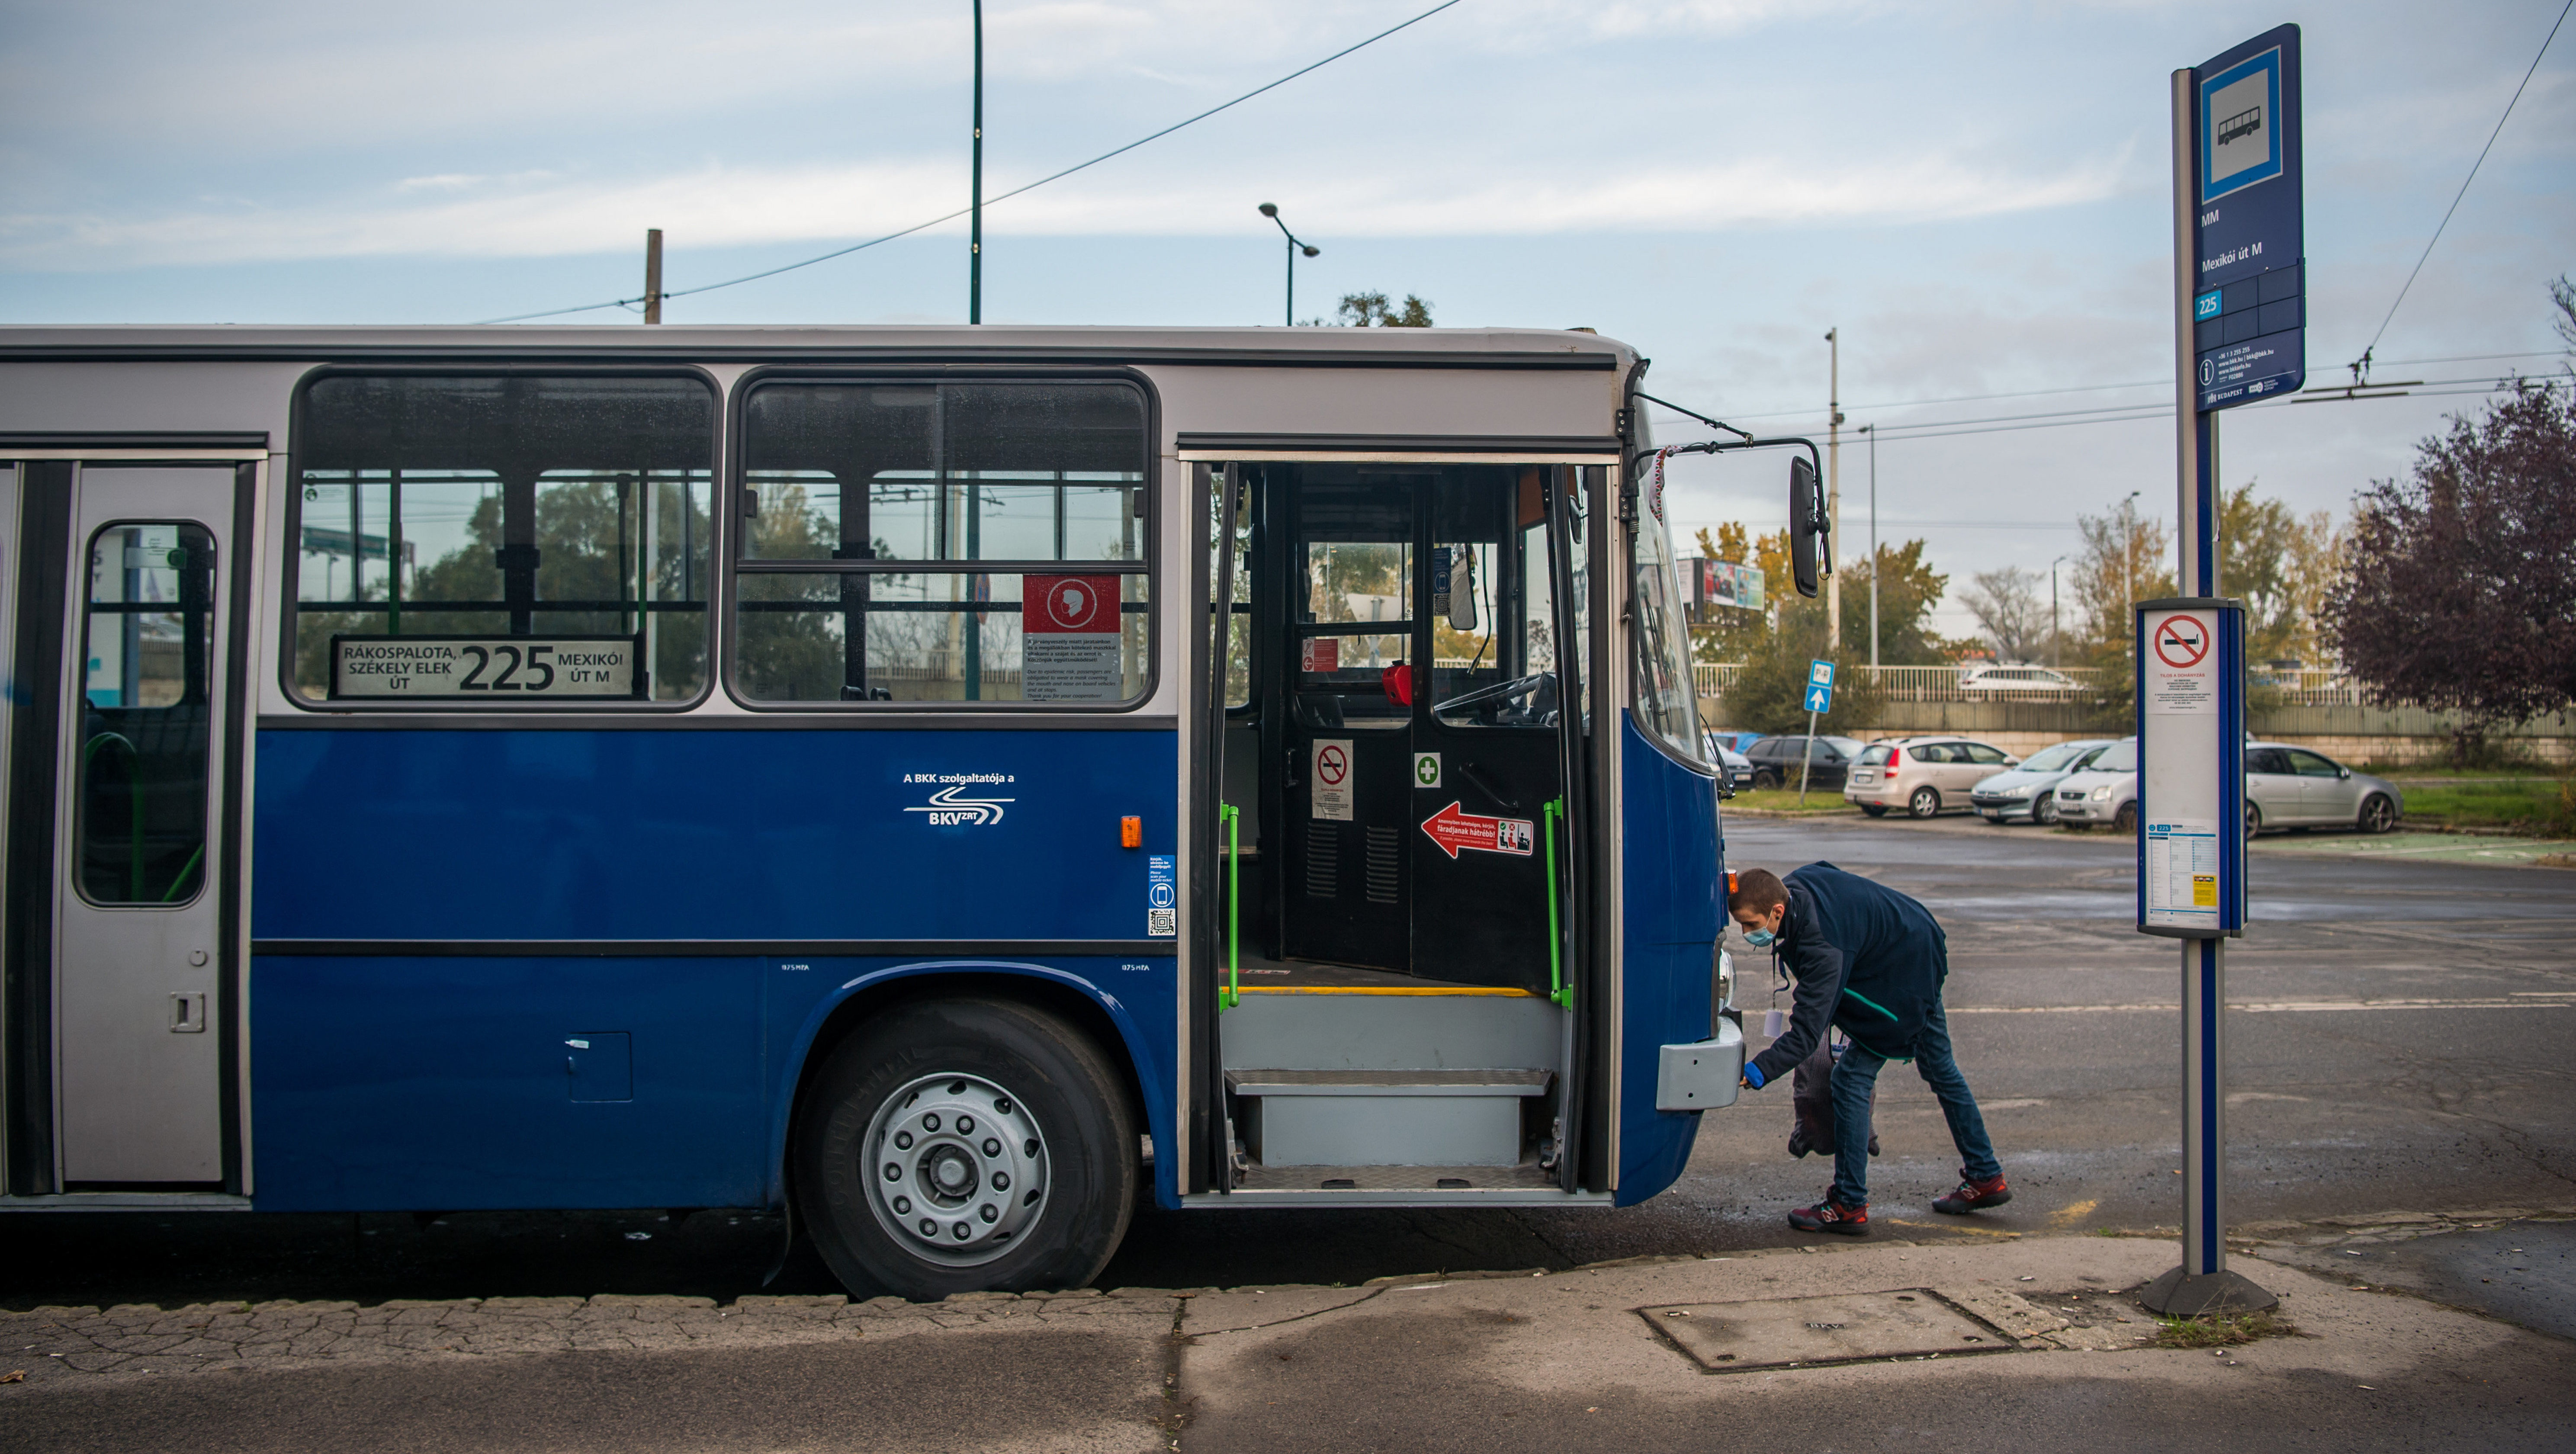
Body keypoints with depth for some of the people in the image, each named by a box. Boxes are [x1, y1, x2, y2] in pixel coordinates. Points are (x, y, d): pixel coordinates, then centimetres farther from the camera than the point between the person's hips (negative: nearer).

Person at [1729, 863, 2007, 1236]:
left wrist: (1756, 1072, -49)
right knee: (1939, 1068, 22)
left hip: (1906, 977, -10)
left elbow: (1807, 1033, -41)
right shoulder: (1791, 886, -14)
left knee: (1852, 1079, -10)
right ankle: (1986, 1178, 37)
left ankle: (1849, 1208, -4)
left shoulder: (1823, 948, -38)